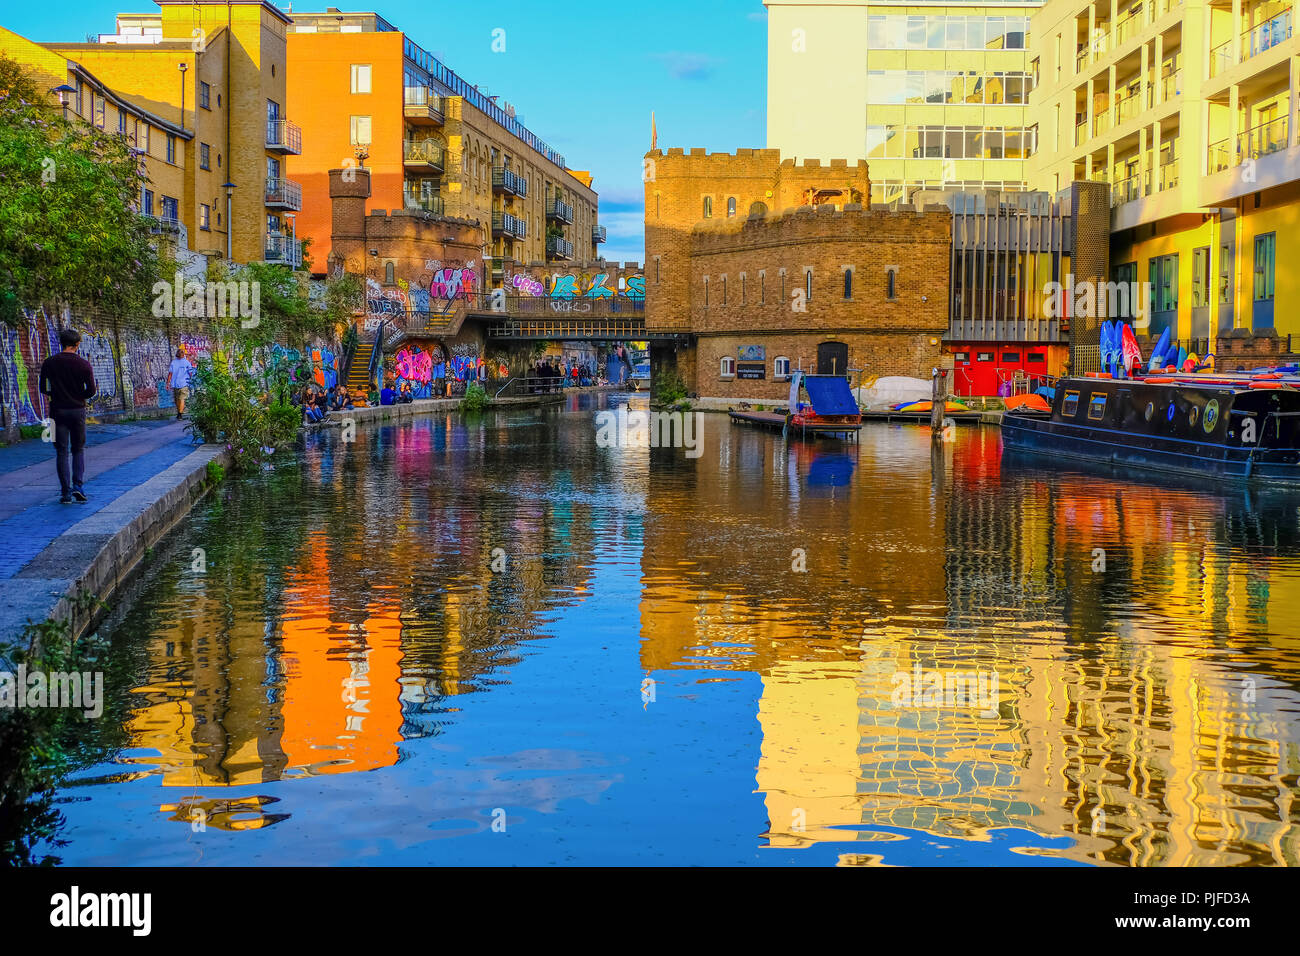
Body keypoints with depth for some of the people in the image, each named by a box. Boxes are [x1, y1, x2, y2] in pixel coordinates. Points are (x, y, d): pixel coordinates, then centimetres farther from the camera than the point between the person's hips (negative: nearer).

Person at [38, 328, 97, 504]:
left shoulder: (49, 363, -3)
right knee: (79, 449, 14)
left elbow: (43, 389, -1)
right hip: (78, 410, 0)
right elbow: (91, 391, -8)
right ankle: (78, 485, -1)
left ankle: (66, 492, 1)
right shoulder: (84, 364, -6)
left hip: (58, 410, 0)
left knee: (61, 452, 4)